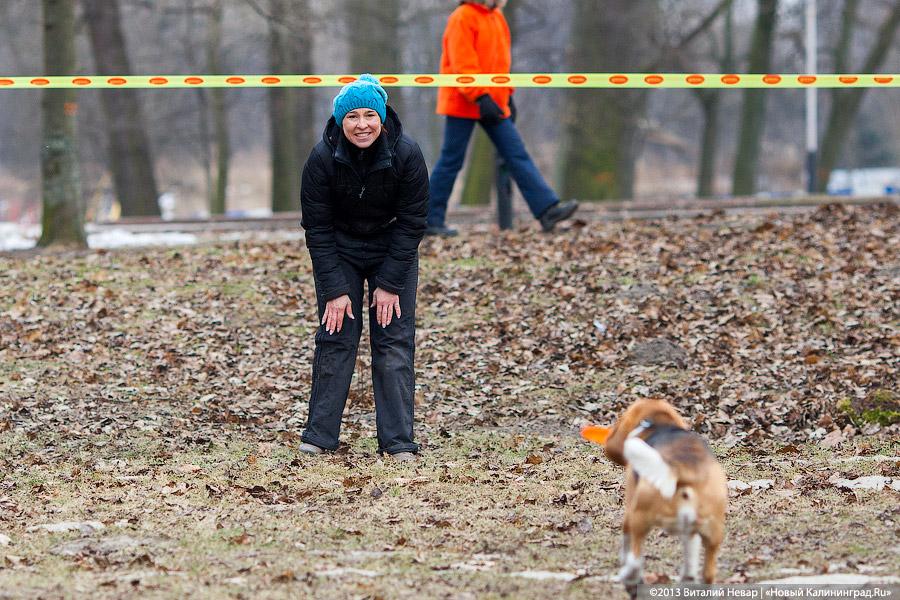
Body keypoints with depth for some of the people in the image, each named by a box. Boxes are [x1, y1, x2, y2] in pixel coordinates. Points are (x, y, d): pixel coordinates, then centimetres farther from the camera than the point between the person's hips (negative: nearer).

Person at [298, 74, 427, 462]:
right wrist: (335, 289, -20)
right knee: (335, 339, -5)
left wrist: (389, 283, -16)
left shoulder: (407, 155, -23)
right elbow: (318, 229, -17)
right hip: (339, 251, 0)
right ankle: (318, 437, 1)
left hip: (394, 251, 0)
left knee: (395, 343, -6)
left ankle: (398, 442, -4)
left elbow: (411, 224, -15)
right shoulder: (323, 158, -23)